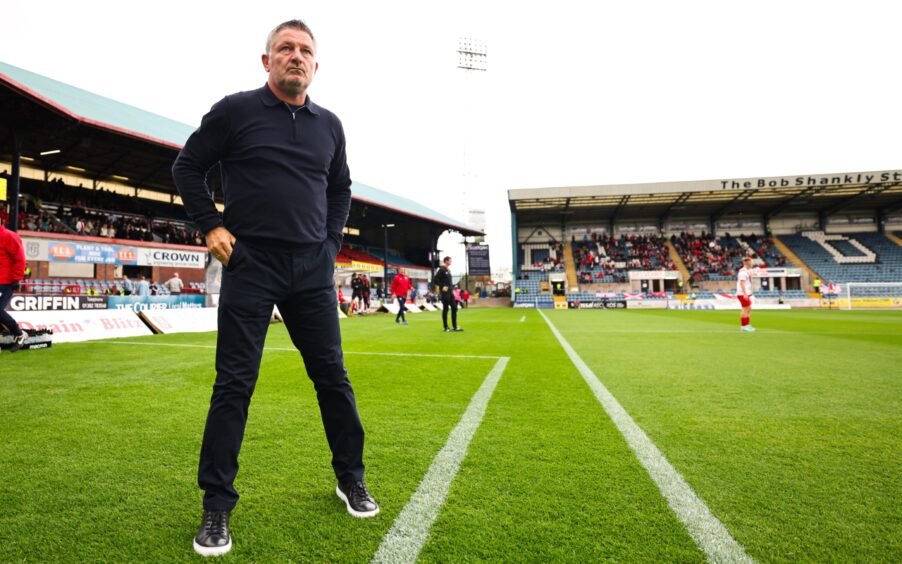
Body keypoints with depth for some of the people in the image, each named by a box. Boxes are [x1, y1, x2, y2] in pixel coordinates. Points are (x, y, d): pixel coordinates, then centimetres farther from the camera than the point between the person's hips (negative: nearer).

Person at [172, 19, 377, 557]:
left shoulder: (329, 125, 11)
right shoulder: (235, 110, 1)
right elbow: (188, 166, 8)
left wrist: (332, 241, 11)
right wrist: (211, 225, -2)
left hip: (312, 270, 3)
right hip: (251, 266, -3)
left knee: (332, 375, 7)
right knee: (234, 384, 0)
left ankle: (351, 480, 25)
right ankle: (217, 507, 15)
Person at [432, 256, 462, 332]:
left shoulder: (448, 270, 16)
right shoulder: (441, 269, -11)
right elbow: (435, 279, -17)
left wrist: (451, 288, 13)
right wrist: (442, 287, -15)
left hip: (450, 292, 9)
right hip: (444, 292, -9)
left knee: (454, 308, 7)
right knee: (445, 309, -2)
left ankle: (455, 327, 12)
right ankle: (446, 327, 7)